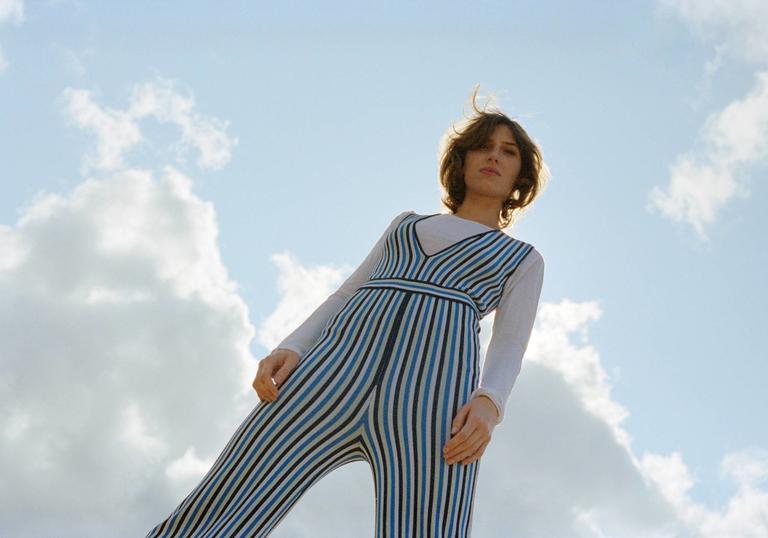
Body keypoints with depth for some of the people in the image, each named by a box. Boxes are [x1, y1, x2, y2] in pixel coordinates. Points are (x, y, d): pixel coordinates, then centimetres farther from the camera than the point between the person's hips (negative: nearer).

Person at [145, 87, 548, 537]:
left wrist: (488, 404, -13)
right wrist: (290, 350, 4)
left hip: (433, 399, -2)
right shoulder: (407, 223, 35)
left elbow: (508, 351, 11)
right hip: (336, 369, 2)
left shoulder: (526, 260, 28)